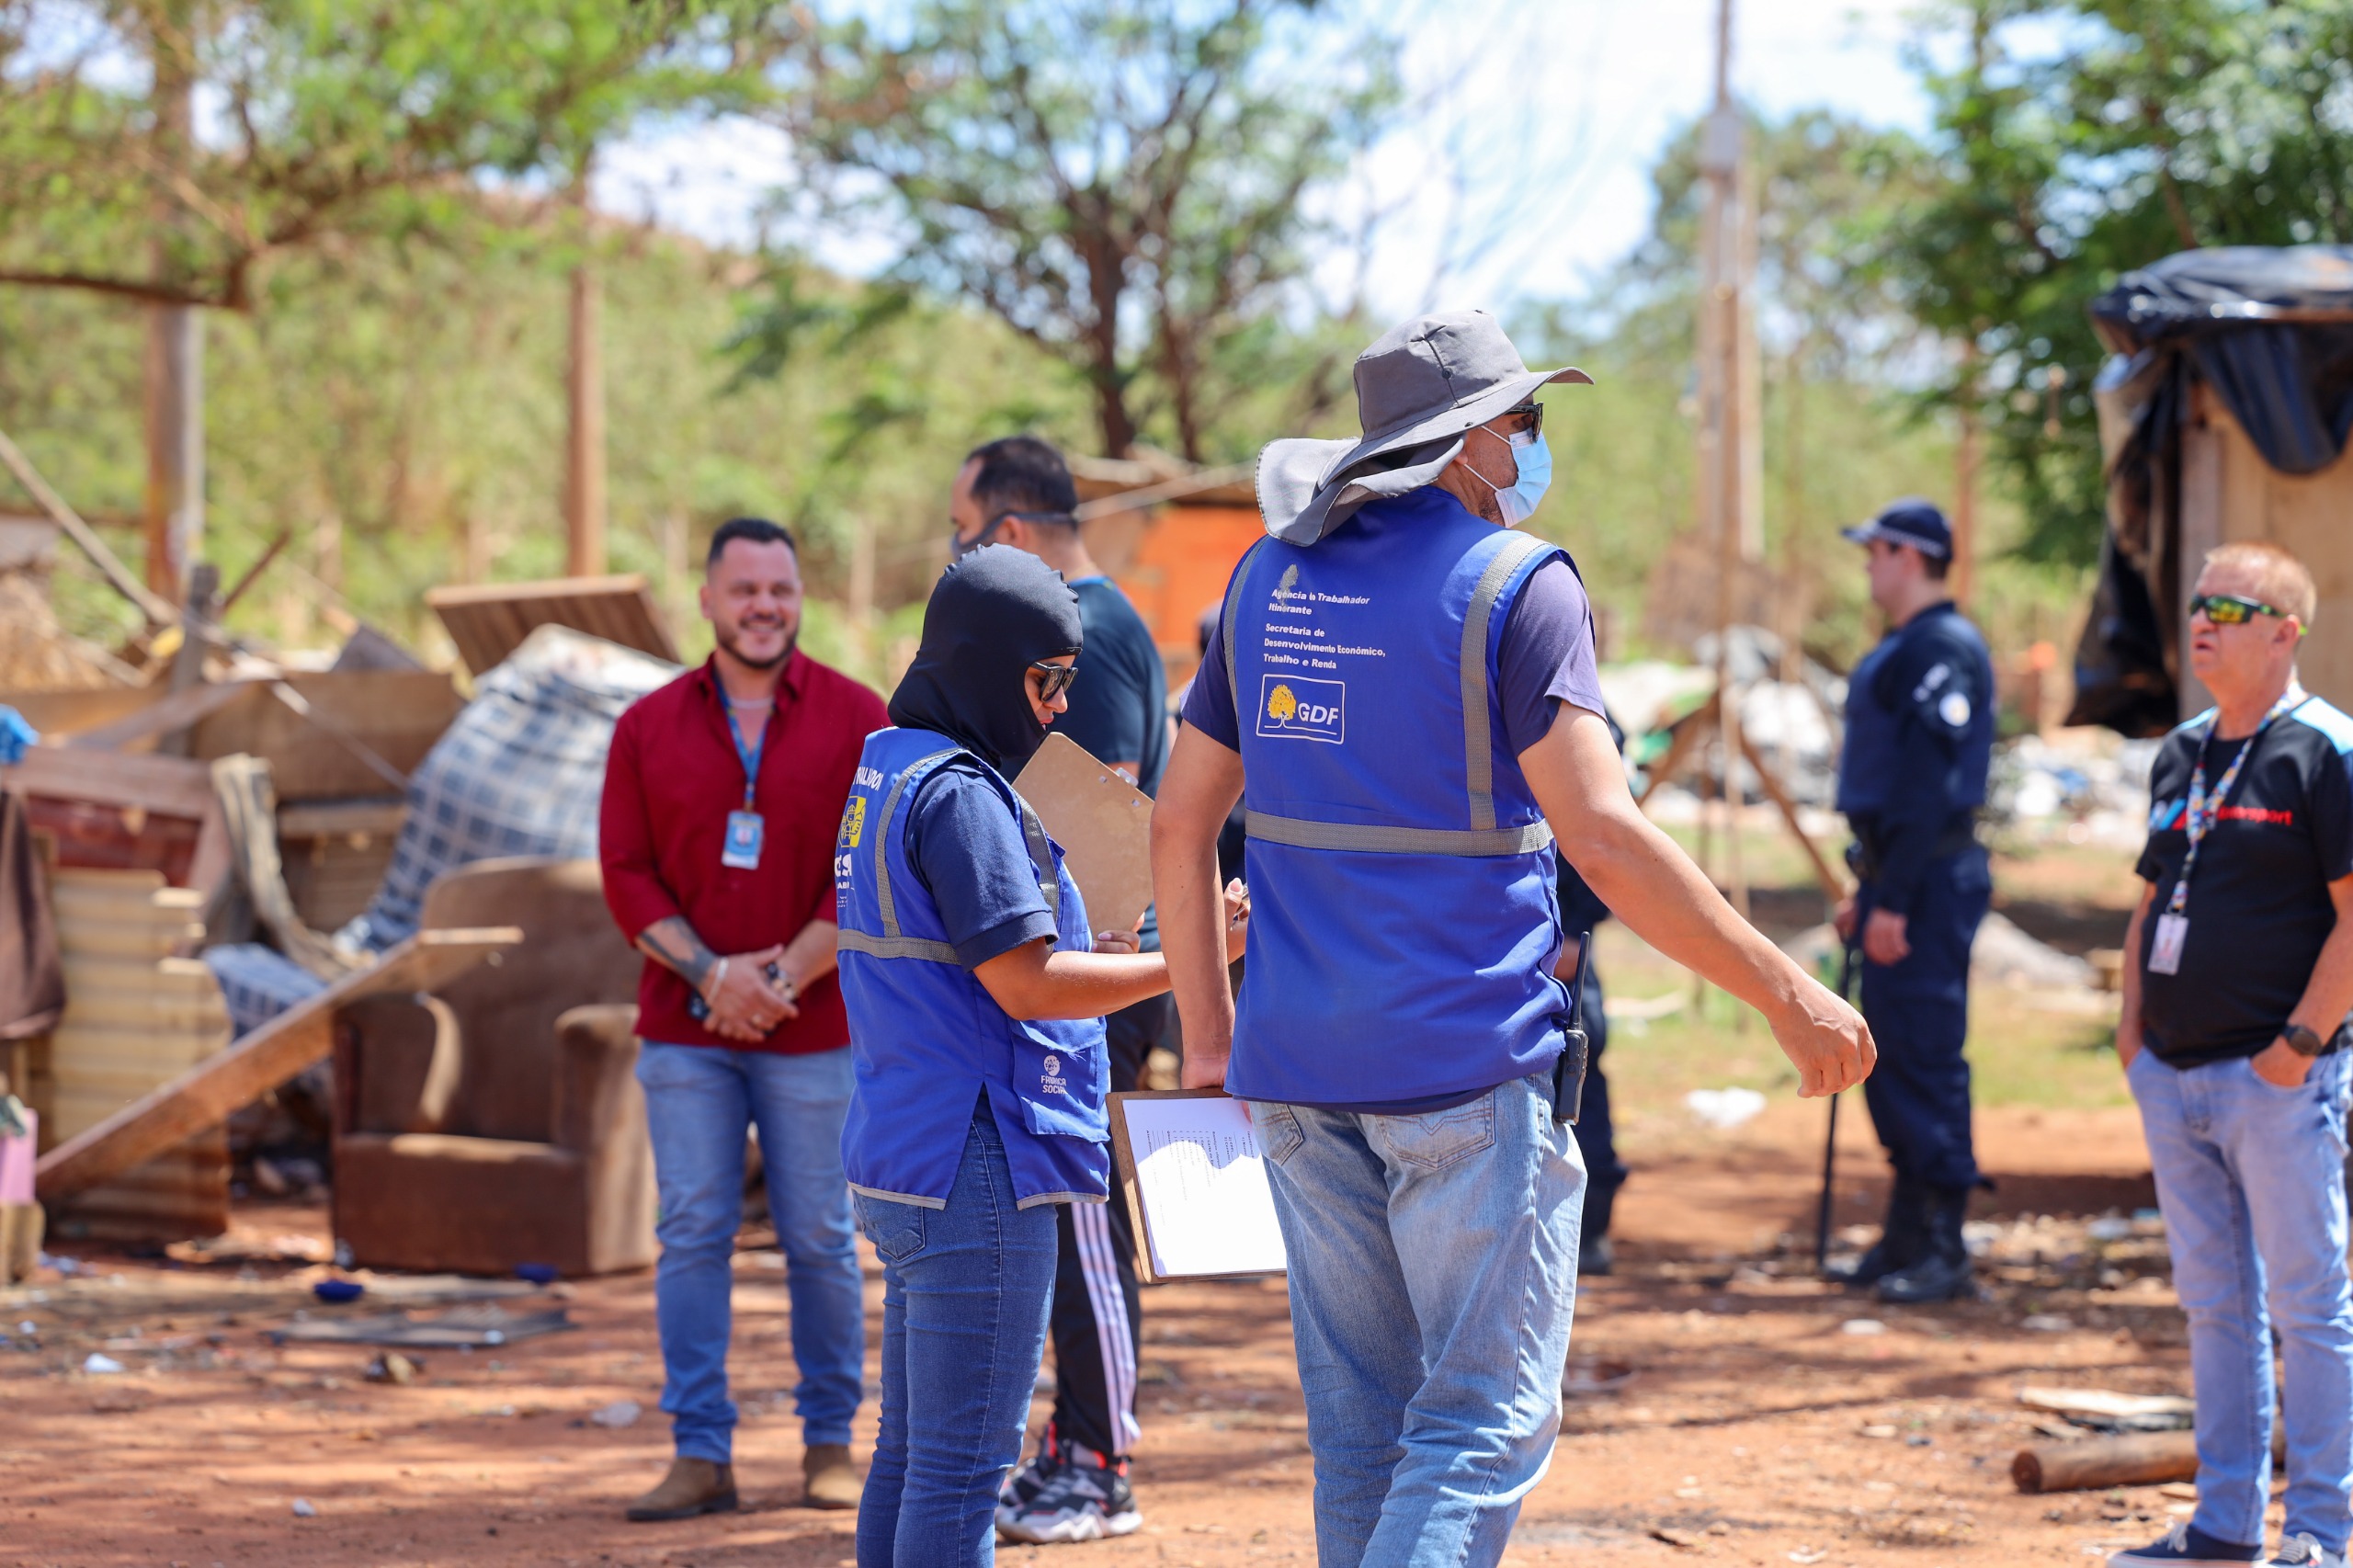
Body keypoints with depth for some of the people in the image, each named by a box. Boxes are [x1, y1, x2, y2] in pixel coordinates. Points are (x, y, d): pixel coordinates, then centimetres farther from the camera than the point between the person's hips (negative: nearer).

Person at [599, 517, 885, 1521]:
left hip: (812, 1031, -1)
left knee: (819, 1239, 4)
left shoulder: (857, 720, 0)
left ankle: (830, 1441, 16)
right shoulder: (648, 728, 5)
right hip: (684, 1027, 2)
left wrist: (783, 974, -13)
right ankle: (700, 1455, 2)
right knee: (691, 1235, -1)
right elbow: (626, 874, 2)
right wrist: (710, 973, -12)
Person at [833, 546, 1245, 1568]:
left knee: (913, 1455, 15)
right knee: (964, 1466, -6)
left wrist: (1083, 956, 12)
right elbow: (1027, 985, -18)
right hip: (975, 1175, -10)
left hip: (900, 1170, 10)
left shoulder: (884, 773, 15)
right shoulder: (957, 793, -16)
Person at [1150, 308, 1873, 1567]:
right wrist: (1789, 996, -13)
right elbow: (1602, 837, -18)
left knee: (1357, 1420, 13)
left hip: (1296, 1067, 6)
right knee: (1486, 1416, -4)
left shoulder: (1270, 578, 11)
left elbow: (1179, 823, 14)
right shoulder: (1514, 582, -10)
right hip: (1467, 1063, -6)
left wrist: (1209, 1035, 21)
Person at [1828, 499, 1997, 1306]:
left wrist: (1893, 900, -23)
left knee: (1926, 1058, -9)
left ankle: (1944, 1254, -7)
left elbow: (1930, 785, -21)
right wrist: (1866, 888, 21)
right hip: (1898, 881, 11)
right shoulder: (1905, 650, 18)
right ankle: (1907, 1239, 20)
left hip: (1929, 878, -11)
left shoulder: (1942, 650, -15)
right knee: (1893, 1057, 13)